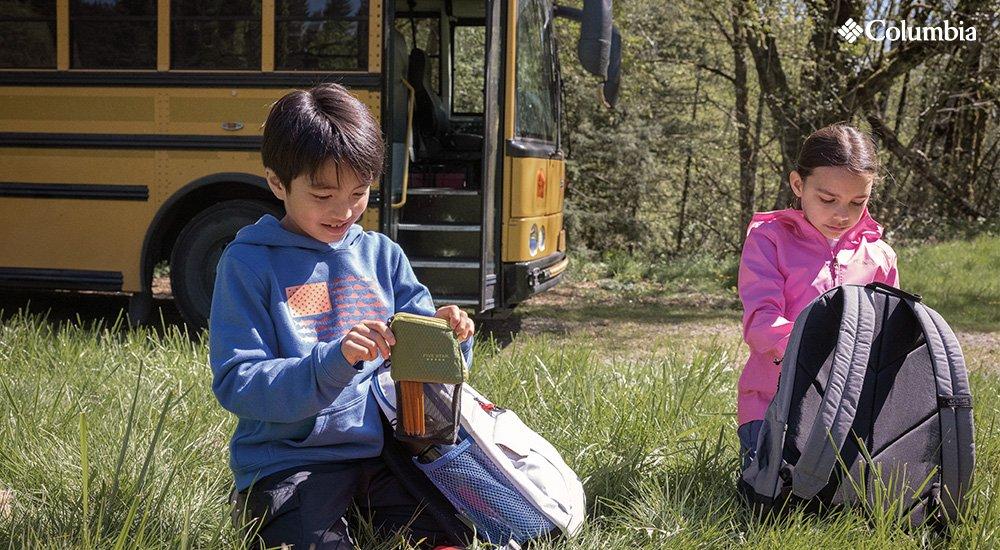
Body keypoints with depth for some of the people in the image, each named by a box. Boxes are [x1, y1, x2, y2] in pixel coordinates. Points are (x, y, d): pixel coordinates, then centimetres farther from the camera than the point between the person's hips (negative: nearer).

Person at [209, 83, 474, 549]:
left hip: (379, 452, 4)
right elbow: (236, 385, -11)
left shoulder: (381, 254, 11)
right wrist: (333, 361, -25)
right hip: (289, 463, -4)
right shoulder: (249, 262, -4)